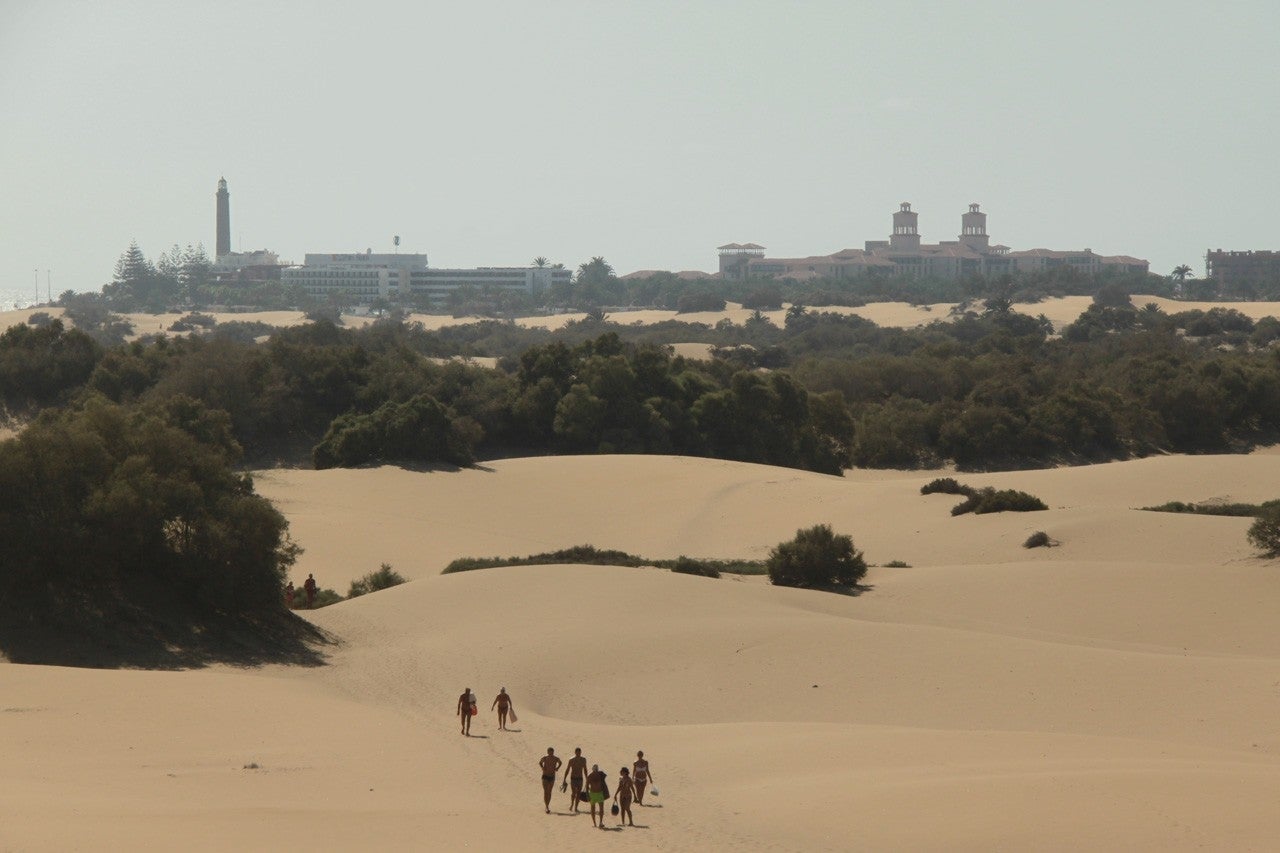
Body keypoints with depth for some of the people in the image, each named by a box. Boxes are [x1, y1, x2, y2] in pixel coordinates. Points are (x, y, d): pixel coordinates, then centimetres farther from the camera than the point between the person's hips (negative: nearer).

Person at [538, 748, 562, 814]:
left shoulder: (556, 758, -7)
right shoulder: (544, 758, -12)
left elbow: (560, 762, 16)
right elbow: (540, 762, 9)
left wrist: (557, 768, -1)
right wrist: (542, 767, -9)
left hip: (552, 777, 2)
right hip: (545, 777, -2)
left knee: (549, 792, 9)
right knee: (545, 792, -12)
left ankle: (547, 806, 24)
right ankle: (547, 807, -14)